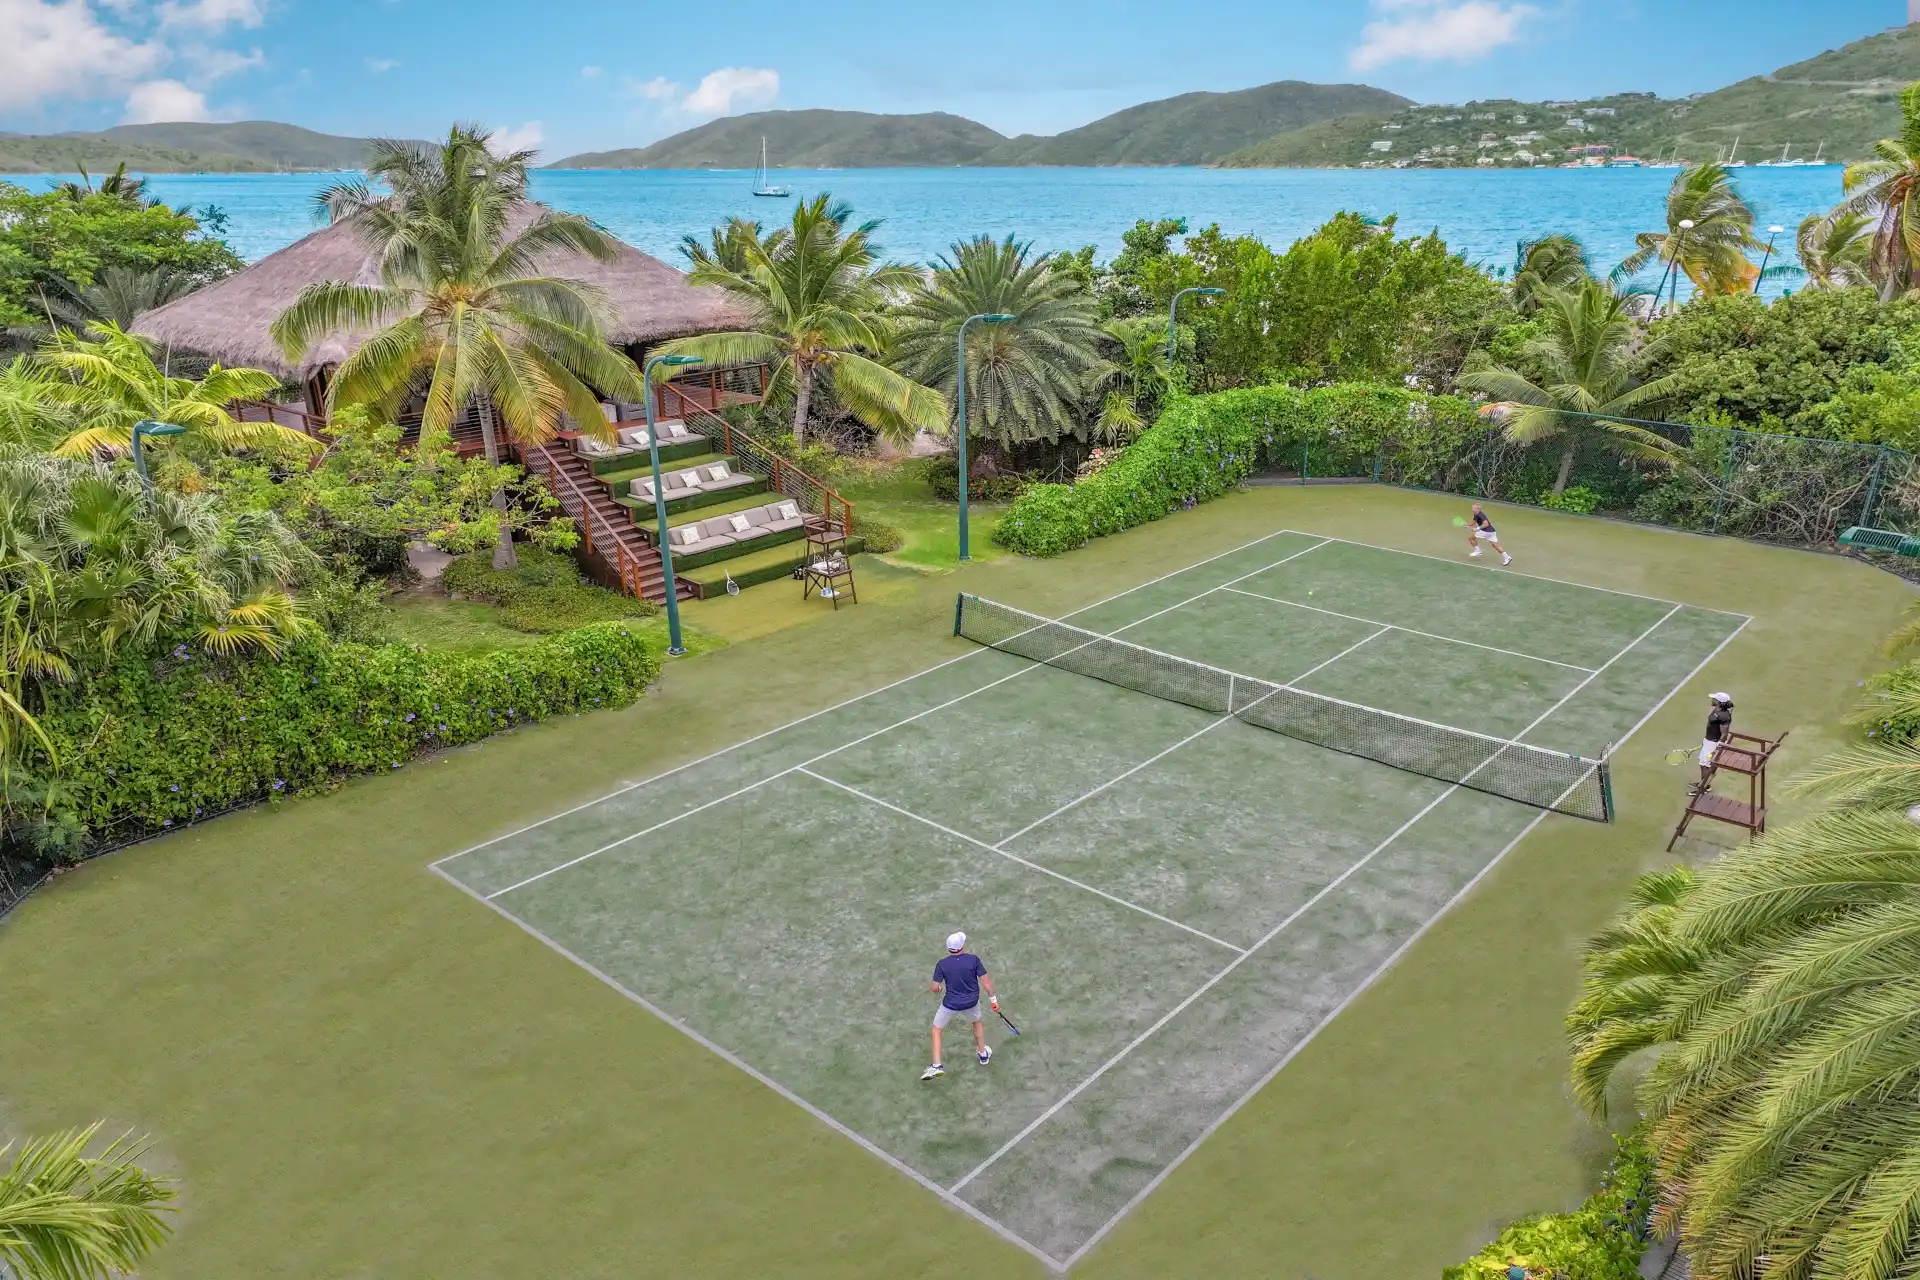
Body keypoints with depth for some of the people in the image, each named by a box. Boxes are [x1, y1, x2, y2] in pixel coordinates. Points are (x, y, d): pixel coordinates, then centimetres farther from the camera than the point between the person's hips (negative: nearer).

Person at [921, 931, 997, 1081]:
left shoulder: (942, 965, -14)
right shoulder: (974, 960, -14)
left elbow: (935, 987, -13)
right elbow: (985, 981, -11)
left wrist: (938, 990, 11)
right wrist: (993, 999, 1)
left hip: (950, 1005, -2)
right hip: (971, 1002, 2)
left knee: (936, 1029, 17)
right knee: (977, 1022, 33)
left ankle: (937, 1066, 7)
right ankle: (983, 1054, 46)